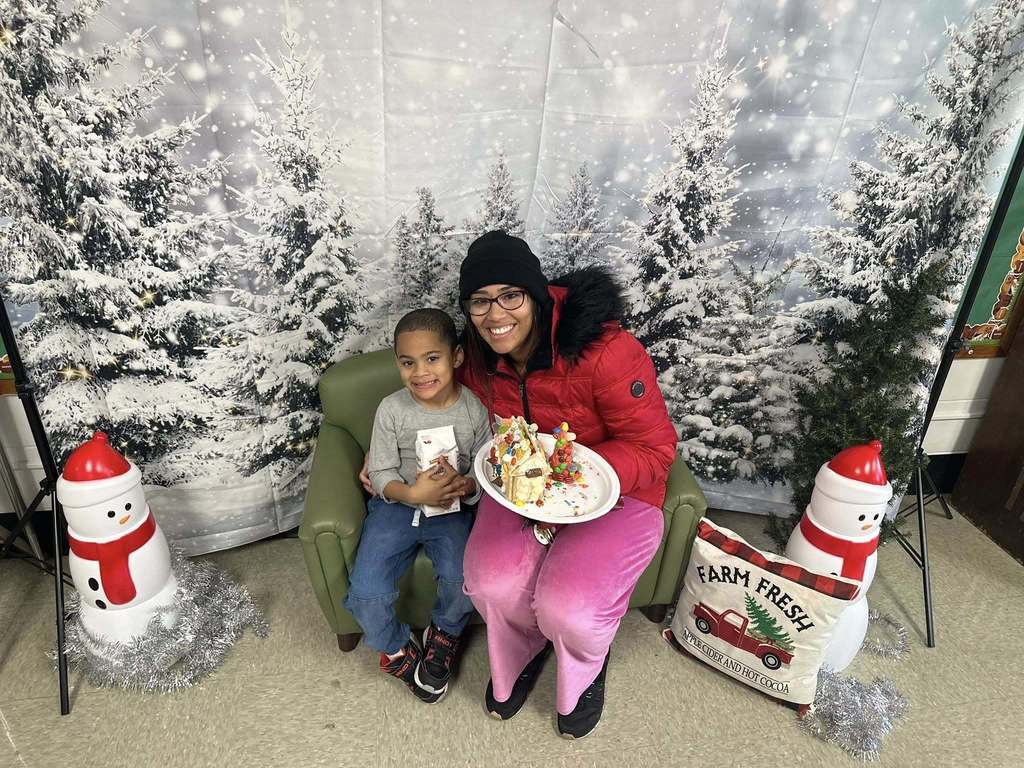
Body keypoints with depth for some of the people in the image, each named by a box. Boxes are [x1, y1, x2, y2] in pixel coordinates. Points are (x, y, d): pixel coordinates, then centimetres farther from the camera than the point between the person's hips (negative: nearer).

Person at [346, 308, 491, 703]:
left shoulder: (474, 409, -9)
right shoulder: (392, 409, -9)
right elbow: (381, 473, -5)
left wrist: (465, 486, -24)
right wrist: (413, 493, -25)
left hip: (451, 508, 0)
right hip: (397, 503, 1)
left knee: (461, 577, -25)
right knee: (367, 592, -16)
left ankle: (443, 635, 13)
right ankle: (398, 648, 19)